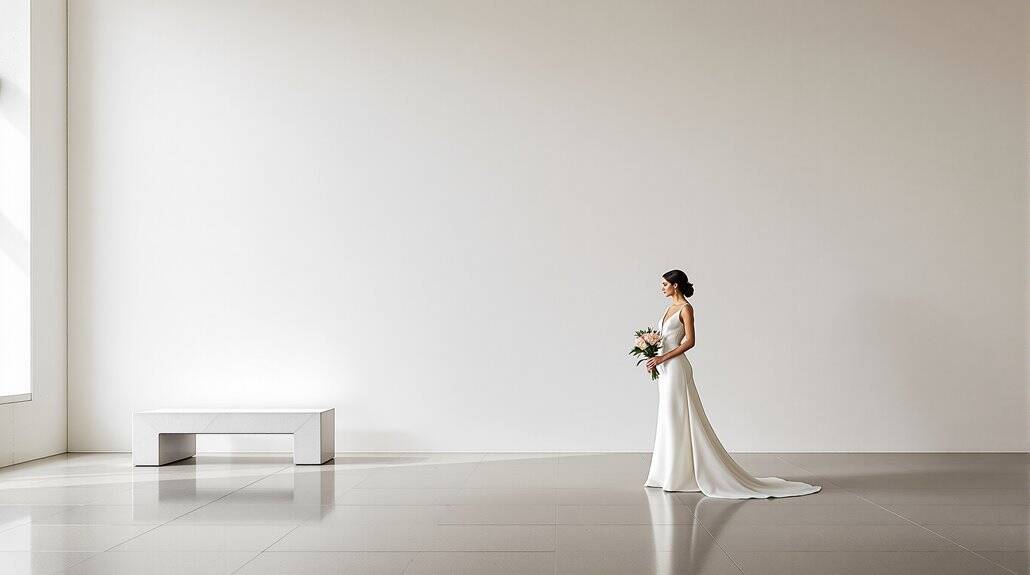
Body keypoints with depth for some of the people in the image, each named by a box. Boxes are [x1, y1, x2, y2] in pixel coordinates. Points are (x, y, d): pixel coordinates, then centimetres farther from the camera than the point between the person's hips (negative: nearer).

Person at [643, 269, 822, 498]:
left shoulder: (686, 308, -10)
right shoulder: (670, 308, 16)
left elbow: (689, 341, -17)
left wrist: (663, 358, -18)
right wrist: (654, 360, 6)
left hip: (676, 368, -10)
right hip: (666, 370, 10)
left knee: (680, 421, -6)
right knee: (670, 421, 11)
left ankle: (682, 476, -1)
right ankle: (673, 474, 17)